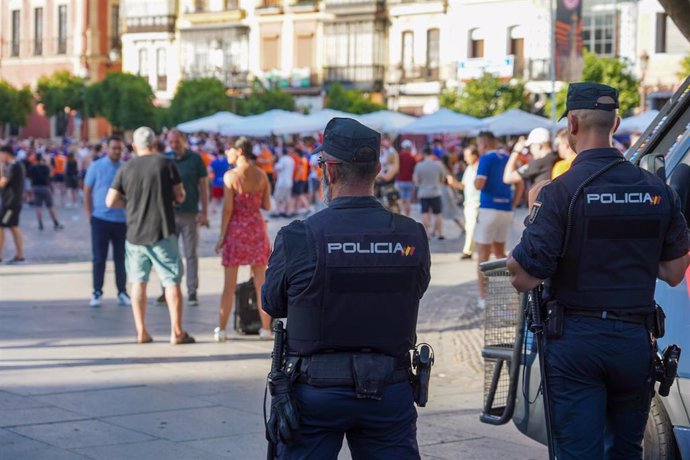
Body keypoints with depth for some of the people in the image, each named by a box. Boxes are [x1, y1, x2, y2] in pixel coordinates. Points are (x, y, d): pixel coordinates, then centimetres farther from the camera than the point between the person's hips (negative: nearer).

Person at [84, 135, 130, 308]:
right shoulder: (96, 166, -1)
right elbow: (87, 192, 2)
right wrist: (90, 215, -4)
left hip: (122, 221, 2)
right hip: (100, 219, -2)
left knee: (121, 259, 7)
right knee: (99, 258, 2)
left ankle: (122, 292, 15)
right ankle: (97, 292, 9)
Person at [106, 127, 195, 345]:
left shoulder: (125, 169, 3)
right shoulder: (166, 164, -4)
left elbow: (111, 201, 1)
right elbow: (180, 197, -3)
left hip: (135, 234, 3)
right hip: (162, 233, -3)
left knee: (138, 282, 12)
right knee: (172, 281, 2)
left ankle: (141, 332, 12)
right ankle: (176, 331, 0)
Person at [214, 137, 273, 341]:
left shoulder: (231, 176, -11)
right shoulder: (261, 175, 0)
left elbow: (228, 208, -12)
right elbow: (267, 206, 3)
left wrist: (222, 235, -5)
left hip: (236, 227, -3)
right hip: (257, 227, 3)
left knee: (229, 284, 4)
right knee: (261, 281, 10)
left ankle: (221, 329, 6)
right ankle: (266, 328, 12)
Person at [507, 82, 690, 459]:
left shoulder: (560, 191, -12)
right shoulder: (656, 190, 3)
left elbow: (524, 278, -13)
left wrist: (536, 211, 0)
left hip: (576, 342, -4)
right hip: (635, 341, 4)